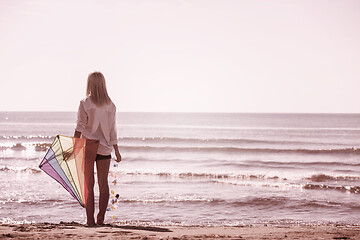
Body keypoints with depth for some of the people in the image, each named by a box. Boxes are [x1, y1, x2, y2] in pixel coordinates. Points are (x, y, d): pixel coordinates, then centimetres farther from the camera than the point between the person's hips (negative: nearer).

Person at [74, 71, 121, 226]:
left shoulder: (85, 104, -6)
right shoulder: (110, 106, 3)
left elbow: (80, 128, -10)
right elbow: (112, 130, 6)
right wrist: (116, 150, 13)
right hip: (105, 148, 2)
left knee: (89, 184, 3)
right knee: (103, 183, 9)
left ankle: (90, 219, 0)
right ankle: (101, 218, 10)